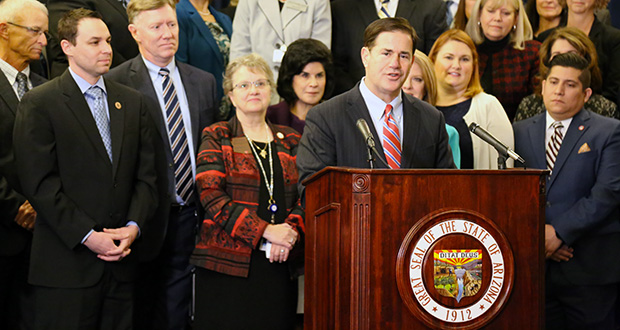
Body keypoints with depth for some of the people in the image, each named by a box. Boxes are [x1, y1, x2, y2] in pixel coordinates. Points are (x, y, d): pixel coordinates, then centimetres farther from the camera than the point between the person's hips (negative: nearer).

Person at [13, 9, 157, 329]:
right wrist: (87, 236, -14)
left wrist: (134, 226, -4)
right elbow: (39, 182, -10)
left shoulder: (132, 101, 13)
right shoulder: (39, 104, -3)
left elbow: (145, 174, 11)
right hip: (66, 262, -4)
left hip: (122, 260, 5)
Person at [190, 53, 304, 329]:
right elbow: (211, 196, -7)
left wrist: (291, 231, -10)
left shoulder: (290, 140, 16)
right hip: (229, 265, -3)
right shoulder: (217, 138, 5)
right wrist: (265, 231, -15)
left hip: (279, 263, 3)